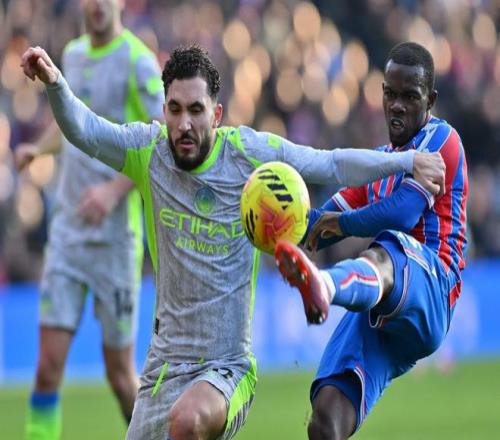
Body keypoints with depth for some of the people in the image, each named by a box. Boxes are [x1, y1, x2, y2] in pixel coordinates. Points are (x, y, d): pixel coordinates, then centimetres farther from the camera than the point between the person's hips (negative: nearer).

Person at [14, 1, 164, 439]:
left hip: (114, 235, -5)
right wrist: (39, 146, 8)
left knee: (121, 374, 3)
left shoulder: (137, 62, -10)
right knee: (49, 364, -5)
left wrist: (115, 189, -24)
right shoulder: (72, 54, 11)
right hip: (66, 231, 5)